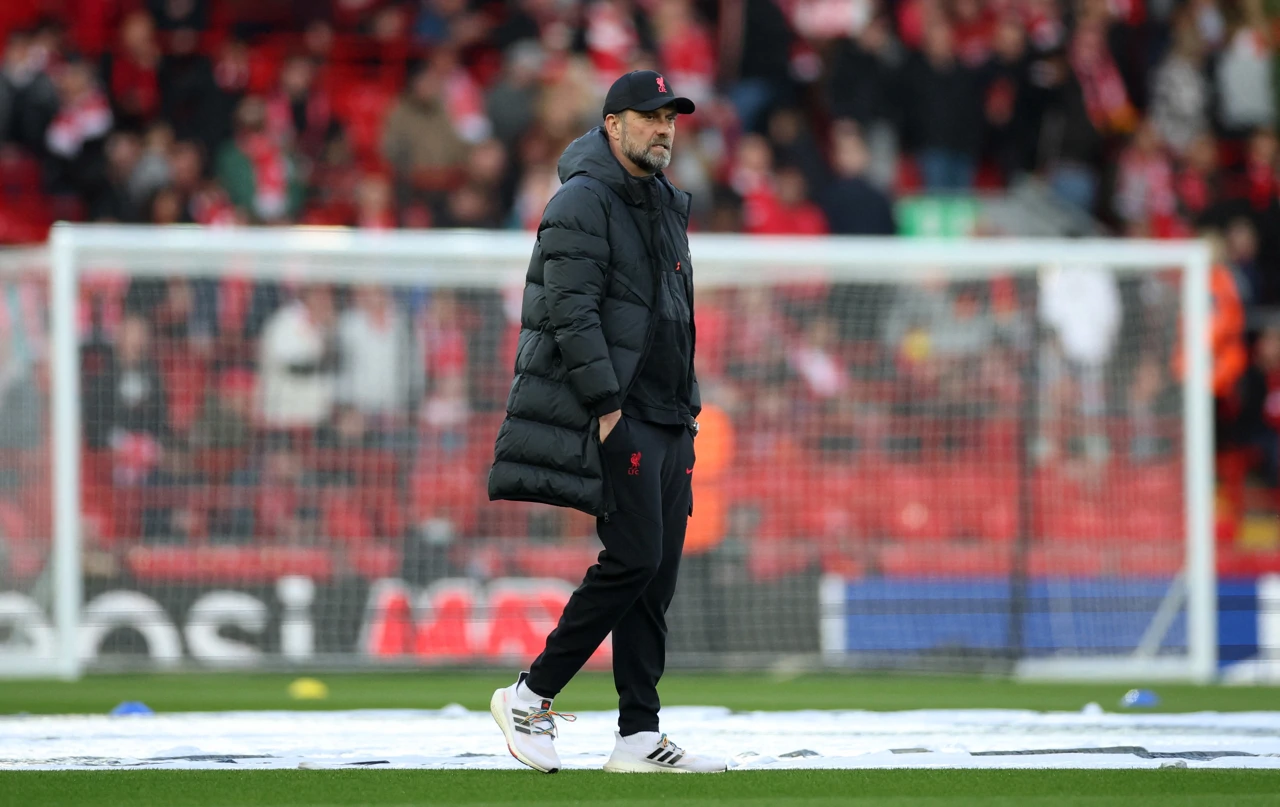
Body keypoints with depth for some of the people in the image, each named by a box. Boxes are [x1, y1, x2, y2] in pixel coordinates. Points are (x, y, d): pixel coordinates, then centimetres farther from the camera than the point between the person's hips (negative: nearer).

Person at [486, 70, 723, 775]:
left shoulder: (666, 206, 19)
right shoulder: (583, 202, -9)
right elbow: (573, 314, -17)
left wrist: (686, 407, 17)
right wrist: (607, 405, -21)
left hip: (668, 421, 9)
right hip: (618, 418, -9)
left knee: (658, 571, 4)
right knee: (632, 558, -14)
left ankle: (638, 738, 5)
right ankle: (530, 696, -4)